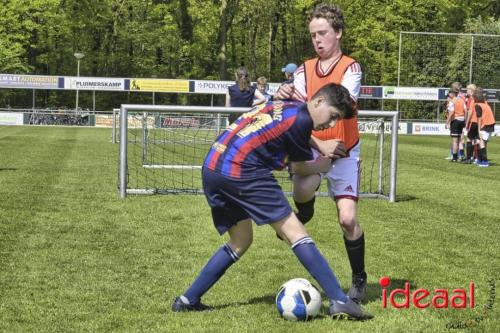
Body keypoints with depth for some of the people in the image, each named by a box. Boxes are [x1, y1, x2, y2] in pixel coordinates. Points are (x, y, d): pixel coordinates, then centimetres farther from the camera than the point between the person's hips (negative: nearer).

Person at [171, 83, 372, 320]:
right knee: (294, 232, -5)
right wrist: (325, 164, 28)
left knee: (240, 241, 21)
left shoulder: (281, 106, 22)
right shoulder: (302, 118, -3)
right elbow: (299, 168, 7)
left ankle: (188, 300, 21)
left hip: (211, 169, 9)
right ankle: (339, 302, -7)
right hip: (240, 172, -9)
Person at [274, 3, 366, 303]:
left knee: (348, 219, -9)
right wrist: (320, 144, -27)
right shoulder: (304, 70, 0)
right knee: (302, 191, -28)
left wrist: (305, 101, -40)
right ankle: (304, 212, 11)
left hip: (344, 151, -2)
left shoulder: (351, 68, -9)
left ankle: (359, 278, 15)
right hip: (312, 148, 2)